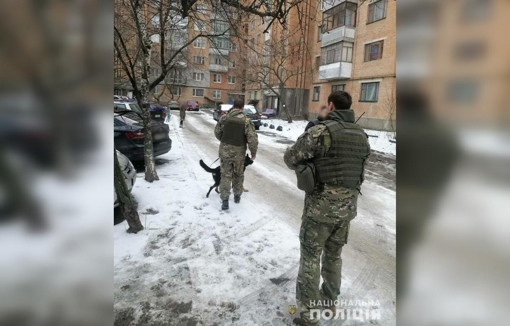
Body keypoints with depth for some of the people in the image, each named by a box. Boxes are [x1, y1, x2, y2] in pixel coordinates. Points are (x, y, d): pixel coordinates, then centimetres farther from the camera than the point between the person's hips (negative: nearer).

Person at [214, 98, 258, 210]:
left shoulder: (224, 118, -3)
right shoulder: (246, 120, -13)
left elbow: (217, 132, 10)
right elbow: (253, 139, -16)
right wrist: (253, 152, -1)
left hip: (225, 149, 2)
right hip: (239, 151, -1)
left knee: (225, 174, 8)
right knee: (238, 174, 18)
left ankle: (225, 199, 1)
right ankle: (237, 196, 33)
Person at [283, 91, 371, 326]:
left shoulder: (320, 131, -15)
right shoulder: (363, 136, 6)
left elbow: (290, 158, -8)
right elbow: (359, 171, 15)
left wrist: (307, 162, 12)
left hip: (321, 205, -6)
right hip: (348, 206, 6)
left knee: (310, 258, 7)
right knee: (334, 255, 22)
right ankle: (329, 301, 40)